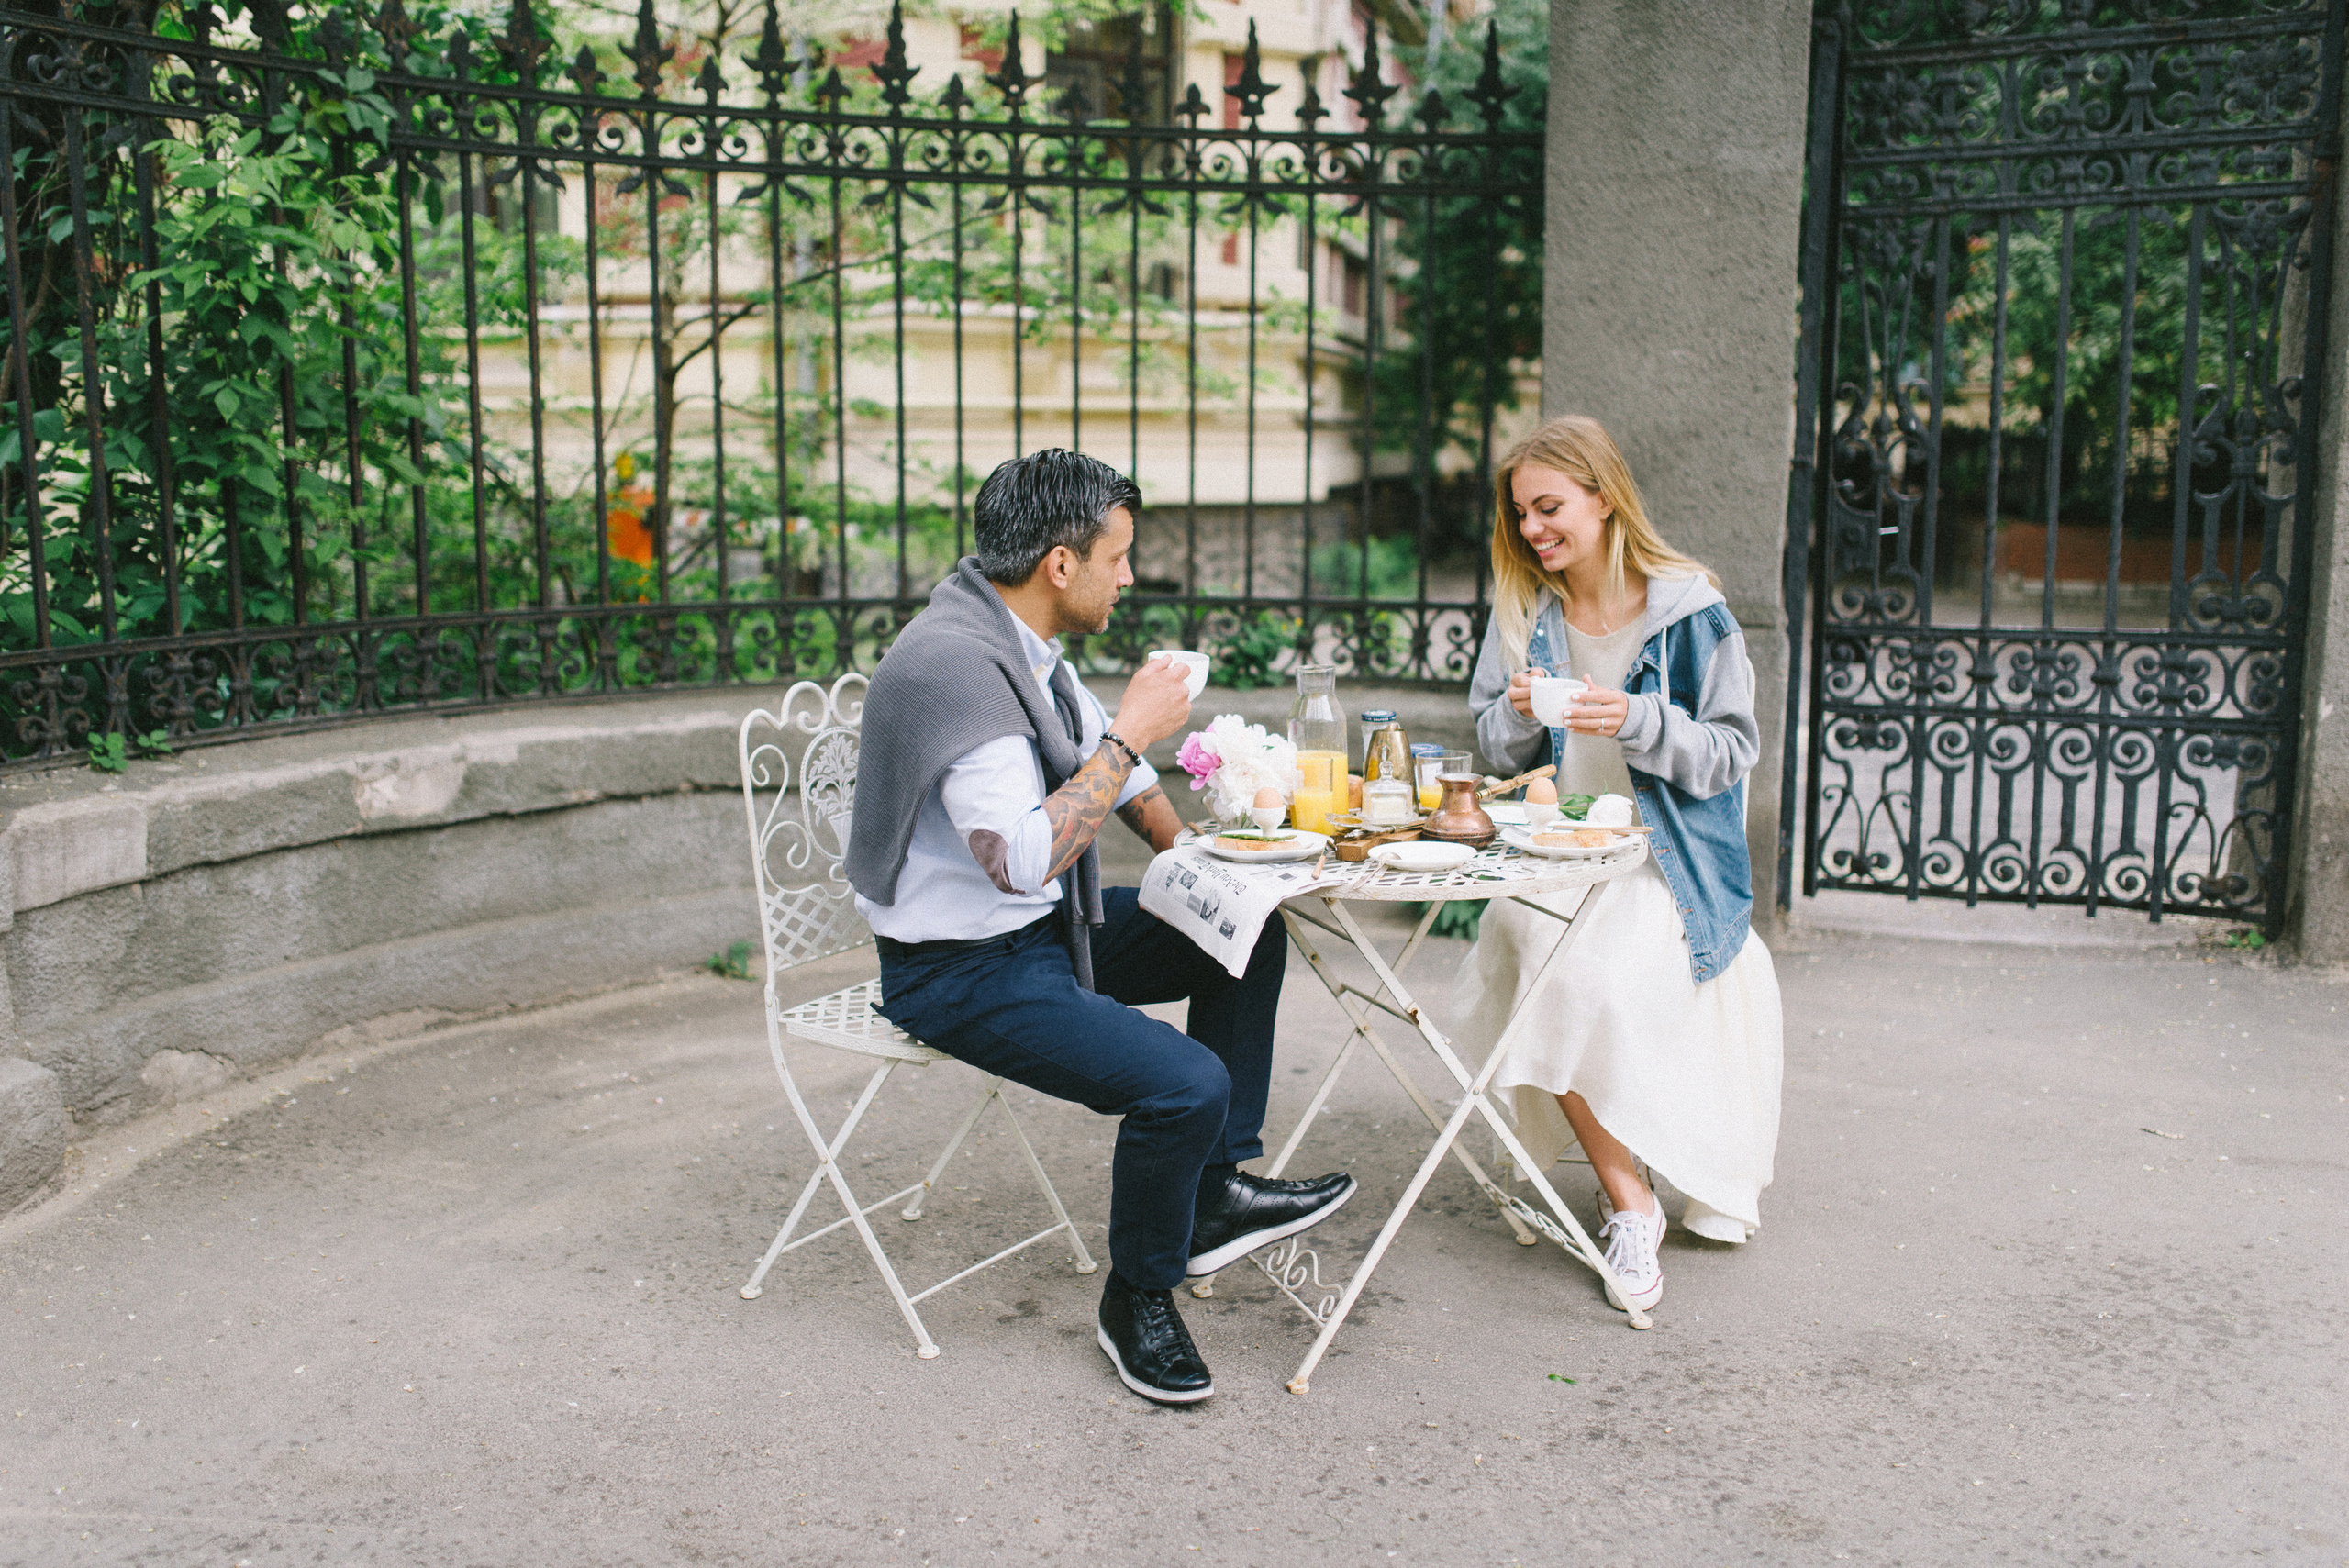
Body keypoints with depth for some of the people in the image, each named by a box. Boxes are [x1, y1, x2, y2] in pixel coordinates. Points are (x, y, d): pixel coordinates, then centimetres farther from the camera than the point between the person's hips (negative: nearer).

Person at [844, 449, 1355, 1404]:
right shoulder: (954, 663, -26)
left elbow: (1106, 765, 21)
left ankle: (1215, 1194, 16)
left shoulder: (1023, 640, 4)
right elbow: (1026, 858, -33)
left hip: (1048, 926, 10)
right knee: (1188, 1084, -24)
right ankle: (1137, 1301, 2)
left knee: (1248, 936, 12)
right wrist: (1132, 732, -25)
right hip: (961, 968, -10)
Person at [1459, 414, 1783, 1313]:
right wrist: (1520, 715, -10)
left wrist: (1638, 719, -20)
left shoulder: (1689, 611, -3)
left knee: (1594, 975, -30)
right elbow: (1499, 753, 13)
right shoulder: (1523, 613, 9)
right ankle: (1628, 1203, -14)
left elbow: (1734, 750, -4)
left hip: (1663, 858, -3)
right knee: (1535, 958, -27)